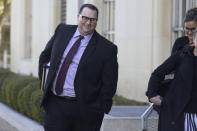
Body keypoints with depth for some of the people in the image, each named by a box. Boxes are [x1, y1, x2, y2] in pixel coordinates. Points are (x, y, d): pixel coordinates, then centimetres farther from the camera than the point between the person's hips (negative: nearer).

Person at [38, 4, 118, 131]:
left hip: (83, 109, -3)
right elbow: (45, 56, 22)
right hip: (55, 104, 3)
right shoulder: (62, 31, 7)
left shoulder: (107, 48, -6)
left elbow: (109, 84, -6)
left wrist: (97, 111, -10)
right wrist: (44, 80, 15)